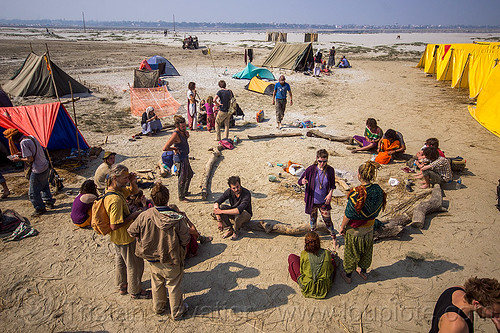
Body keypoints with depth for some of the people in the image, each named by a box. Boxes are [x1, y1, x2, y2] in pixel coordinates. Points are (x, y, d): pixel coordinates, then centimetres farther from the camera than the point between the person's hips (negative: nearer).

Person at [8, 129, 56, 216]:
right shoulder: (31, 137, 5)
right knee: (44, 186, 28)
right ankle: (49, 202, 41)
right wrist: (22, 153, 16)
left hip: (38, 171, -9)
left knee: (33, 192, 7)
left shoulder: (23, 142, -21)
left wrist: (19, 159, -8)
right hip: (45, 166, 9)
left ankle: (40, 208, 19)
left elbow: (30, 159, -23)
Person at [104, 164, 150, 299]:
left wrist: (133, 182, -12)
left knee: (120, 261, 27)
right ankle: (135, 291, 29)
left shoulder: (116, 189, -5)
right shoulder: (115, 199, -34)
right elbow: (114, 226, -33)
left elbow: (134, 191, 10)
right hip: (125, 237, -10)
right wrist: (133, 216, -25)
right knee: (135, 265, 10)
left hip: (116, 237, 10)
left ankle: (122, 286, 47)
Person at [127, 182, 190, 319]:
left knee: (157, 283, 28)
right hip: (171, 261, -3)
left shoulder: (144, 216, -21)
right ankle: (176, 312, 38)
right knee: (174, 286, 19)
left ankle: (158, 307, 50)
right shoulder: (176, 219, -27)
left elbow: (131, 231, -5)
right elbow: (186, 240, -18)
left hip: (152, 259, 3)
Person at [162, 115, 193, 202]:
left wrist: (186, 134, 5)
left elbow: (186, 138, 27)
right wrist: (175, 148, -17)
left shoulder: (182, 131, 1)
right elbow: (165, 148, -30)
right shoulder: (175, 134, -26)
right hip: (180, 159, -10)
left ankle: (185, 191, 43)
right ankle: (181, 197, 20)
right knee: (182, 178, 3)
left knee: (190, 175, 24)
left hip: (185, 157, 10)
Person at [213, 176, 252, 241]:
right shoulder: (229, 191, -17)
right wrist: (219, 220, -28)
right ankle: (229, 230, -7)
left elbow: (239, 210, -43)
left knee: (238, 214, -39)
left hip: (246, 214, -4)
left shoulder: (246, 193, -31)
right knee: (220, 207, -22)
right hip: (233, 212, 5)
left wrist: (221, 212, -39)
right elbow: (216, 203, -20)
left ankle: (236, 232, -8)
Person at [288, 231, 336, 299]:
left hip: (307, 289, -2)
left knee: (292, 257, 11)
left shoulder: (304, 254, -16)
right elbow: (331, 270, 5)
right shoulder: (327, 253, -11)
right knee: (333, 260, 24)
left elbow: (301, 270, -1)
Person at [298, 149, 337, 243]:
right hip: (312, 200, 0)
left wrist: (330, 194, -11)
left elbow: (332, 185, 5)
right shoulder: (311, 169, -14)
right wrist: (303, 182, -32)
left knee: (327, 220, 6)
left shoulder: (330, 170, -10)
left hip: (324, 201, 0)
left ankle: (333, 236, 29)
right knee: (313, 218, 19)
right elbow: (299, 181, -8)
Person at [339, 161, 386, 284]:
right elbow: (377, 209, 1)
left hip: (355, 228, -5)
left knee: (351, 251, 16)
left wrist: (342, 226, -7)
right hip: (370, 226, 5)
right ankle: (363, 270, 47)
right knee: (367, 249, 26)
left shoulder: (357, 193, -32)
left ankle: (347, 274, 34)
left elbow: (348, 214, -22)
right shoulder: (378, 190, -15)